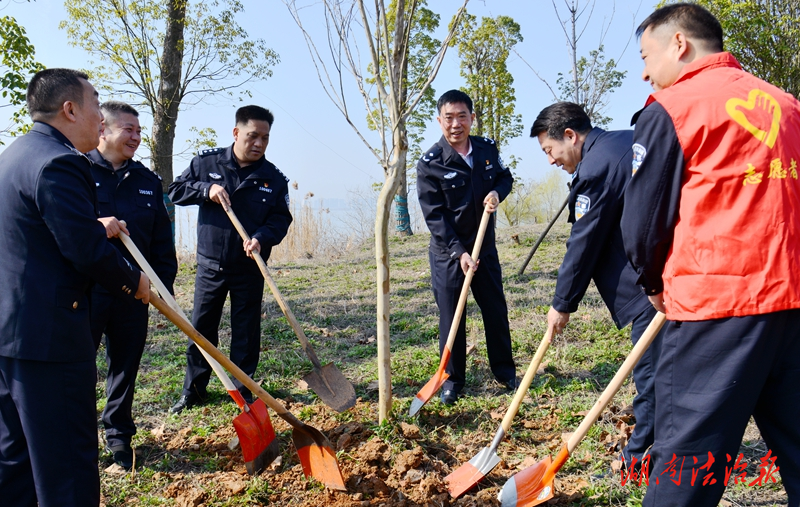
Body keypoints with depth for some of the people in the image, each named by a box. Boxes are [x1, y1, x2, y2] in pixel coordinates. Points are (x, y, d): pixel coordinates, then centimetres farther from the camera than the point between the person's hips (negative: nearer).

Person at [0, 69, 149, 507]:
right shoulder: (59, 162, -18)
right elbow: (87, 250, -22)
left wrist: (97, 227, 22)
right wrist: (132, 280, -6)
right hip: (49, 335, -11)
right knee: (67, 463, 0)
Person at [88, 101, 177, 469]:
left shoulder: (148, 180, 13)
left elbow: (162, 241, 14)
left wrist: (165, 285, 8)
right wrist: (94, 225, -24)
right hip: (84, 288, -3)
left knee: (126, 365, 11)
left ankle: (119, 435, 27)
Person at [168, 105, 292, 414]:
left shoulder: (274, 178, -2)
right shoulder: (206, 163, -1)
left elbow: (281, 218, -4)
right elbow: (175, 191, 2)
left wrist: (262, 238, -24)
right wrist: (206, 189, -16)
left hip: (249, 269, 0)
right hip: (210, 265, 1)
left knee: (246, 332, 8)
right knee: (200, 329, 9)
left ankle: (243, 391, 23)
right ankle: (193, 390, 25)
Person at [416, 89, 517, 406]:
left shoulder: (488, 149, -1)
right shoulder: (430, 164, -13)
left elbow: (506, 177, 17)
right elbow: (434, 216, -15)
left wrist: (497, 192, -7)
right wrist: (458, 252, -22)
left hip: (485, 246, 4)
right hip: (447, 252, -4)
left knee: (496, 310, 12)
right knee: (451, 317, 4)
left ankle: (504, 370, 31)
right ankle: (452, 378, 20)